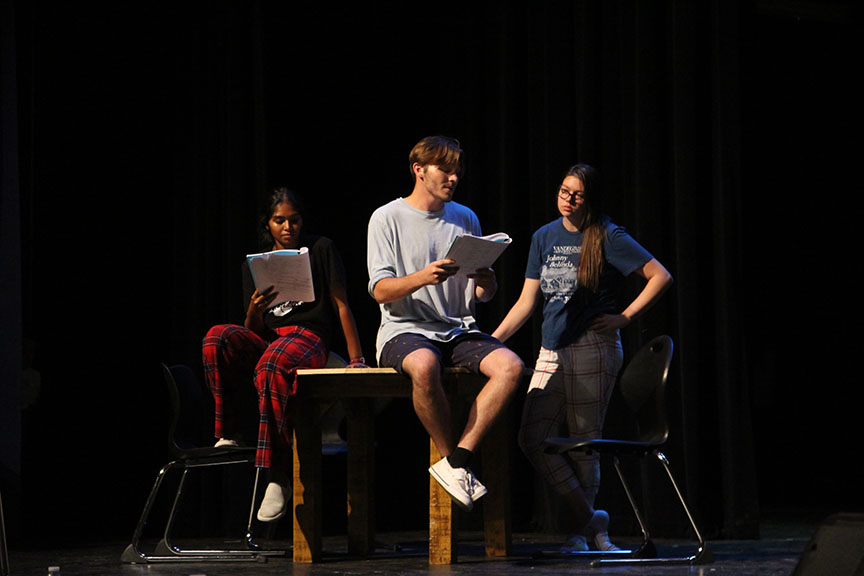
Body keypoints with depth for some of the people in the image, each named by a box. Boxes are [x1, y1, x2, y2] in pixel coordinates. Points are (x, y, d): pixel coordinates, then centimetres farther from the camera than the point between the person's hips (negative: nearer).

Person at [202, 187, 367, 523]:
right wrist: (254, 310, -11)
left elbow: (341, 305, 4)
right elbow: (254, 332, 14)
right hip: (267, 341, 4)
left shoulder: (321, 250, 10)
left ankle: (280, 476, -38)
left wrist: (357, 360, -5)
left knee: (271, 365, -41)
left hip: (310, 337, -4)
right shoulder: (254, 265, 19)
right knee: (218, 338, -31)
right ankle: (232, 431, -16)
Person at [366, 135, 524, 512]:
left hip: (459, 329, 4)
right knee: (424, 366, -40)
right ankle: (456, 461, -20)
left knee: (510, 366, -26)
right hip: (405, 330, -4)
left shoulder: (465, 219, 15)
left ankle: (455, 462, -26)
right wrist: (424, 276, -24)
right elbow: (381, 291, -7)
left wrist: (487, 282, -8)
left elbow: (483, 295, 17)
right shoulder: (387, 219, 1)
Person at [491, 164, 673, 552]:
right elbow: (526, 303, 14)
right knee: (532, 439, -5)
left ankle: (581, 531, 10)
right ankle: (589, 519, 5)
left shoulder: (608, 239, -2)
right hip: (551, 352, 6)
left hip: (592, 348, -5)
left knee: (584, 441, -3)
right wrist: (491, 340, 4)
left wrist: (624, 317, -8)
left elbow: (660, 277, -4)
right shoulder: (544, 238, 13)